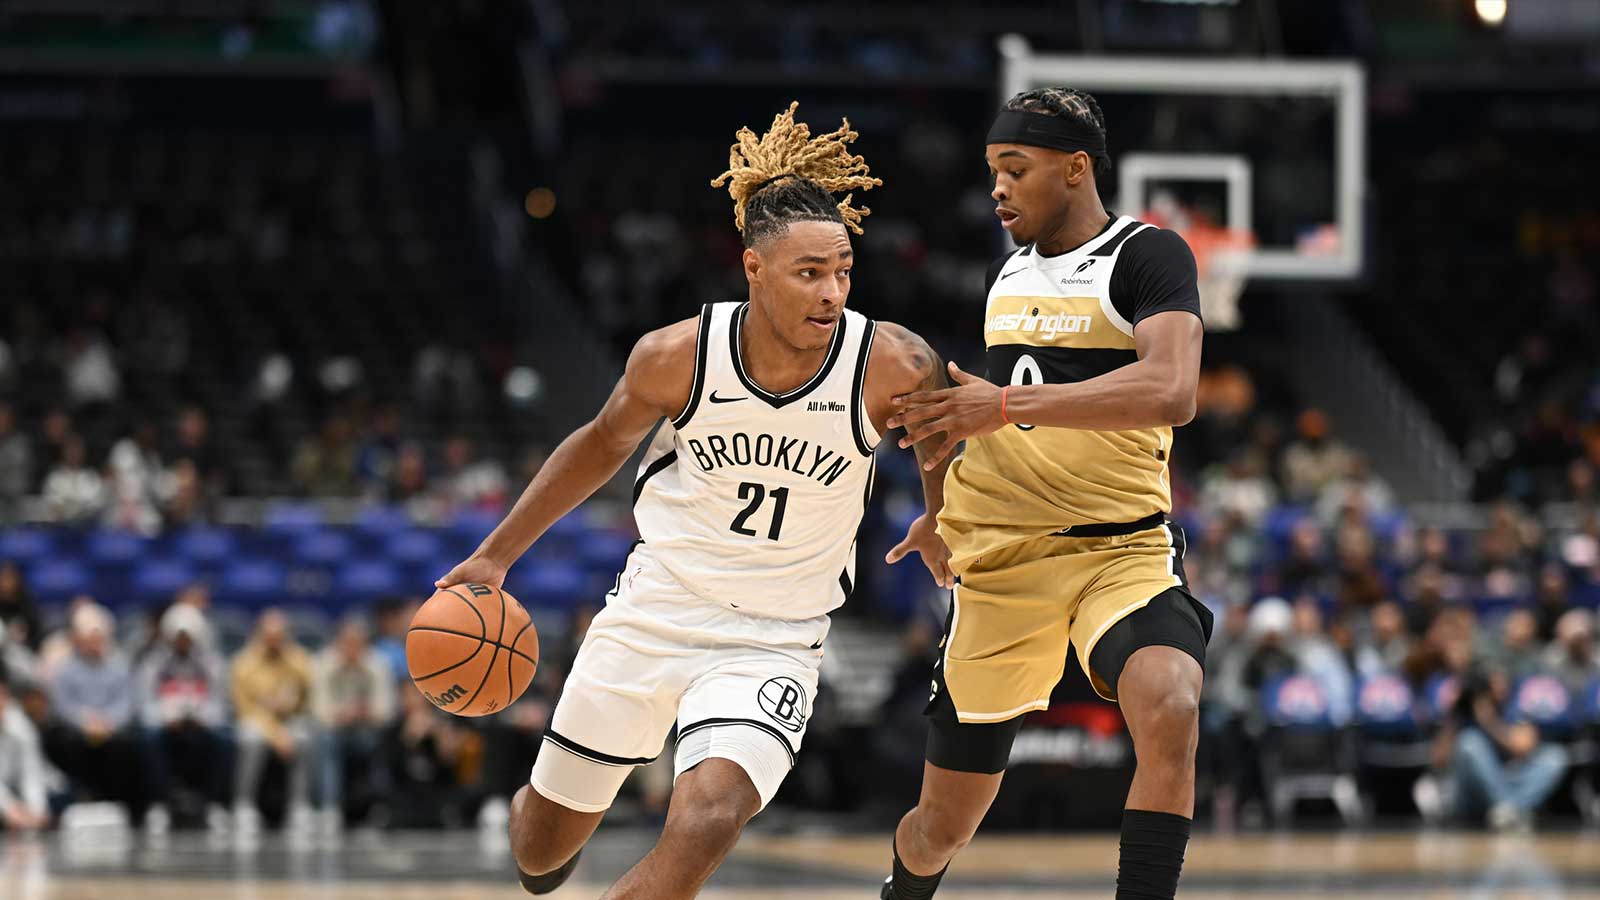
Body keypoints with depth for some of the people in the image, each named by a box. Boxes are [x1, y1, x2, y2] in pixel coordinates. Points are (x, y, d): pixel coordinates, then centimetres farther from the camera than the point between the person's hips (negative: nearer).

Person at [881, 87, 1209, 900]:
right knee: (943, 824, 10)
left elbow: (1170, 392, -27)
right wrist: (948, 504, 25)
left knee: (1169, 711, -36)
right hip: (1003, 559, 5)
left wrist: (1006, 404, -27)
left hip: (1122, 548, -5)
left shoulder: (1147, 256, -8)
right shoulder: (1008, 273, 13)